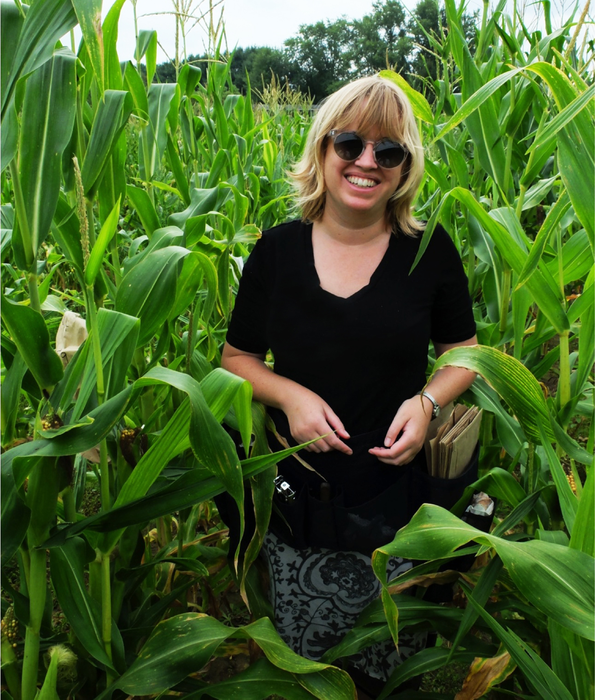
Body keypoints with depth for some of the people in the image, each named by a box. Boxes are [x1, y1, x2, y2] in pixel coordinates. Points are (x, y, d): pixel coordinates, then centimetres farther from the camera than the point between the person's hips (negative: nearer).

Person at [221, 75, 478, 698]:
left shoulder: (430, 251, -4)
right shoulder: (276, 251, -3)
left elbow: (463, 352, 7)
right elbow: (236, 358, 5)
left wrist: (428, 400, -13)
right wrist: (288, 393, -14)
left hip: (398, 498, 0)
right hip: (297, 499, 1)